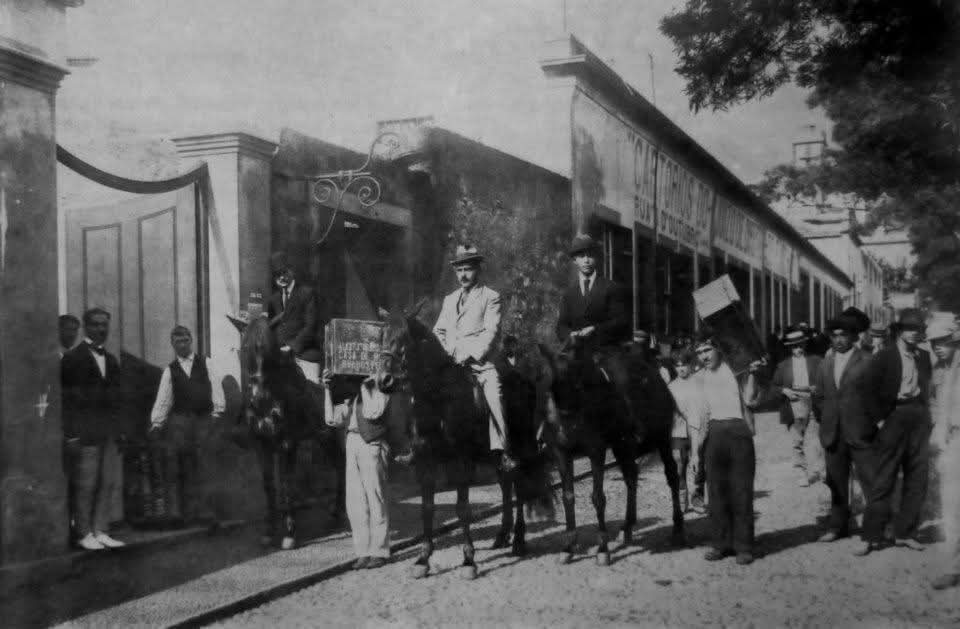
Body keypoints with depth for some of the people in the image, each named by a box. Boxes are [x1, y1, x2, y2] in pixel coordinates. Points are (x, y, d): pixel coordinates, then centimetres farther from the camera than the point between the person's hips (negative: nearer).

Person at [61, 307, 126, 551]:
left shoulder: (111, 360, 16)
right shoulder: (73, 358, -3)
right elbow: (66, 398, -6)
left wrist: (119, 430, 12)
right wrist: (71, 435, -12)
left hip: (110, 433, 6)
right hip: (85, 432, -6)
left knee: (108, 484, 6)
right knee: (84, 485, -2)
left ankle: (100, 531, 14)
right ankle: (84, 534, 6)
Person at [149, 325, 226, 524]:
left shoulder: (205, 364, 11)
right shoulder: (170, 370, 12)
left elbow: (216, 387, 5)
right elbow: (162, 399, 7)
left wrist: (217, 411, -5)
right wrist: (156, 422, -1)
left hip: (205, 419, -1)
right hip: (179, 421, 1)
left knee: (203, 467, -6)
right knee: (183, 468, -2)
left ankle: (203, 510, -7)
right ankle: (187, 510, 2)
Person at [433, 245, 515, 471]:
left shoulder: (490, 297, 8)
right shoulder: (449, 299, 25)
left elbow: (491, 331, -3)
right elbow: (438, 331, 23)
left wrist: (470, 355, -14)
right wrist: (445, 353, 3)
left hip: (480, 361, -4)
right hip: (451, 363, 4)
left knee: (494, 397, -21)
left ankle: (502, 451, -19)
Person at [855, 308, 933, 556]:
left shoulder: (924, 357, 11)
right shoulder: (884, 357, -4)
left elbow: (926, 388, 19)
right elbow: (867, 389, -7)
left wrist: (924, 417, 7)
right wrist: (879, 420, -10)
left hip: (920, 421, 5)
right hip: (893, 420, -5)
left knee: (917, 480, 7)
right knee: (882, 482, -5)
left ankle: (905, 533, 18)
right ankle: (871, 537, -1)